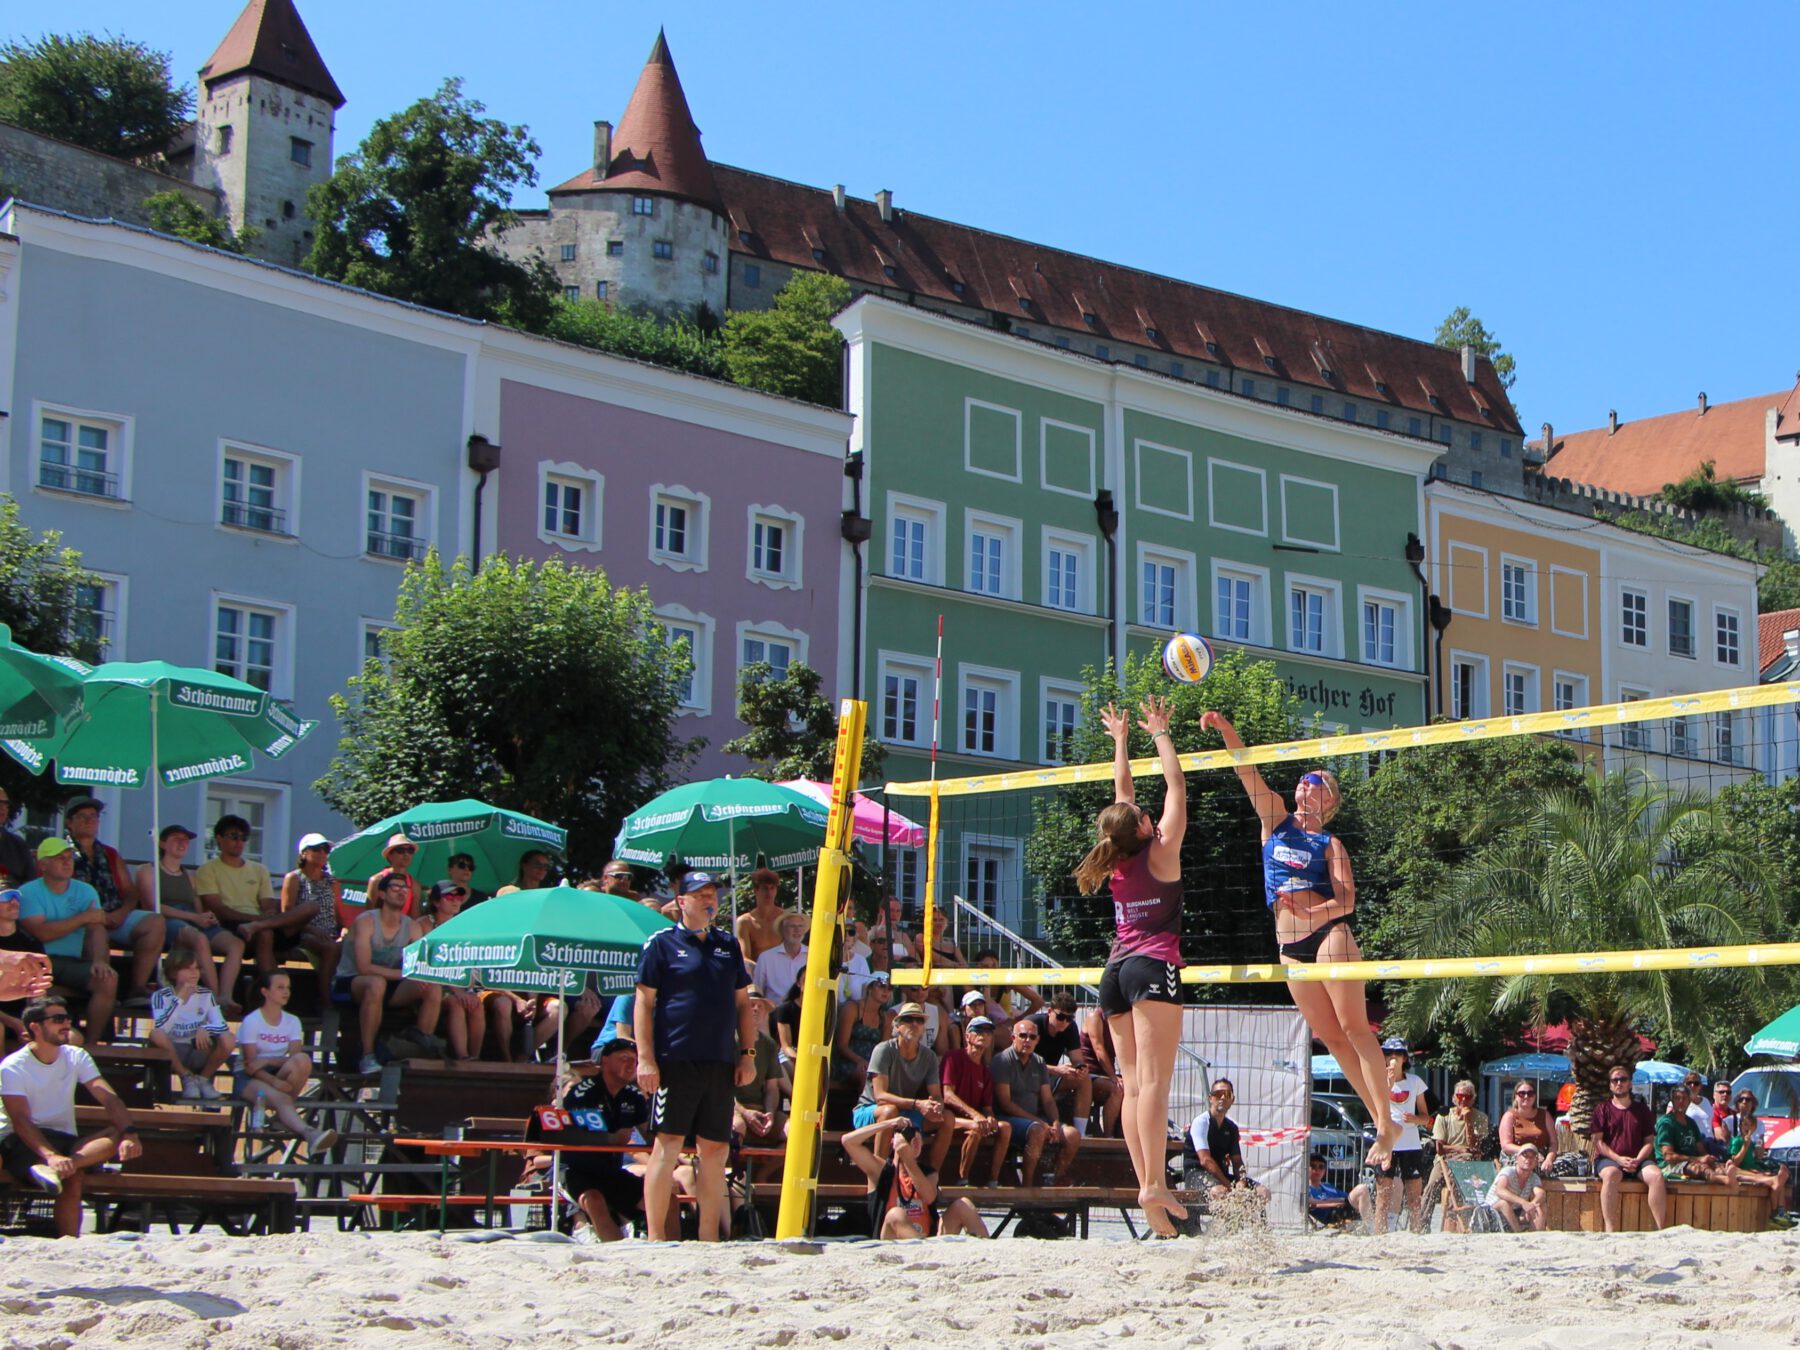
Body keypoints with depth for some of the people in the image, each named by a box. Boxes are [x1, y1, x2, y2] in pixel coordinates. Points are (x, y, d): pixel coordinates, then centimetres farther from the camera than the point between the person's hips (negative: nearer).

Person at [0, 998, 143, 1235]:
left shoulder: (76, 1057, 6)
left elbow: (109, 1098, -7)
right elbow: (21, 1121, -22)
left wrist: (129, 1134, -29)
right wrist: (51, 1156, -41)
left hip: (63, 1140, 5)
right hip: (22, 1142, -5)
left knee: (118, 1136, -27)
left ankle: (53, 1171, -44)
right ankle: (68, 1242, -26)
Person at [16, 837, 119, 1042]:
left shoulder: (85, 891, 13)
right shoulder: (28, 892, 1)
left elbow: (97, 929, -2)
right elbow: (42, 932, -15)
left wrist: (99, 960, -22)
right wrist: (83, 918, -10)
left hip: (73, 963, 4)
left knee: (108, 979, -21)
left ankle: (92, 1041, -11)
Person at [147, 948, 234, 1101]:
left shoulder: (206, 995, 0)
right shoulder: (161, 996, -10)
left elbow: (222, 1026, -8)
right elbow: (160, 1029, -25)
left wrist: (205, 1029, -29)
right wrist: (180, 999, -27)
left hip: (199, 1052, 2)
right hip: (172, 1053, -2)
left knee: (228, 1039, -26)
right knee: (156, 1035, -34)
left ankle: (204, 1078, 2)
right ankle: (187, 1077, -11)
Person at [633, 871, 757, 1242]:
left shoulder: (728, 945, 16)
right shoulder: (662, 943, 1)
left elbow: (742, 1003, 19)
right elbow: (643, 1002, -3)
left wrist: (748, 1054, 9)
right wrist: (645, 1058, -11)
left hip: (720, 1064, 5)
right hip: (675, 1060, -5)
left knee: (715, 1150, 7)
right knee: (668, 1144, -6)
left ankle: (709, 1238, 13)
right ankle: (655, 1237, -3)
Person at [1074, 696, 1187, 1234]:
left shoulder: (1115, 861, 11)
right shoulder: (1160, 852, -3)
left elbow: (1123, 790, 24)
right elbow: (1176, 787, 6)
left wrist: (1121, 740, 35)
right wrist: (1160, 733, 15)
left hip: (1115, 969, 6)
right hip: (1153, 966, -6)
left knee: (1133, 1084, 2)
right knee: (1154, 1079, -16)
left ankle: (1145, 1185, -5)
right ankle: (1155, 1184, -25)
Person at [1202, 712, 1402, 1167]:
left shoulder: (1330, 844, 6)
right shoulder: (1275, 818, 15)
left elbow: (1347, 899, -5)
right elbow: (1247, 771, 4)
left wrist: (1315, 913, -23)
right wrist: (1226, 730, -9)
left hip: (1329, 934, -4)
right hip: (1291, 946, 4)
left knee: (1355, 1027, -11)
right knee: (1330, 1036, 3)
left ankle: (1387, 1122, -12)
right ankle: (1380, 1122, 7)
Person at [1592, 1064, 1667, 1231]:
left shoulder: (1641, 1110, 17)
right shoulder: (1602, 1109, 10)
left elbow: (1649, 1141, 10)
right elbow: (1598, 1141, 1)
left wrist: (1637, 1160, -9)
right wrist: (1618, 1159, -13)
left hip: (1637, 1160, 3)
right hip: (1608, 1159, -3)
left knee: (1656, 1176, -29)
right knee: (1610, 1174, -38)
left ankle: (1661, 1229, -29)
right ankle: (1610, 1231, -43)